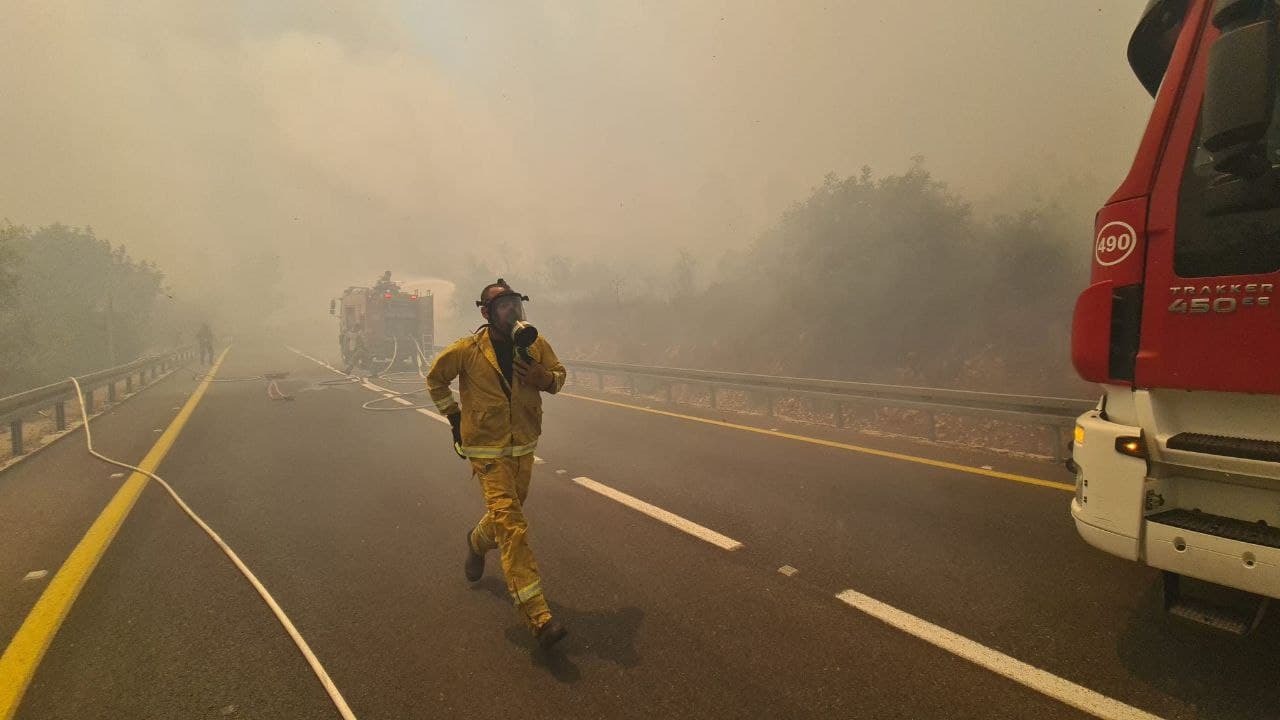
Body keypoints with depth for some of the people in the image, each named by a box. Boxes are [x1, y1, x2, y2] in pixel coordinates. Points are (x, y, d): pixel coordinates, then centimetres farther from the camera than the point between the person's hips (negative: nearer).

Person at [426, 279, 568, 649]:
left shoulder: (535, 344, -4)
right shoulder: (468, 350, -12)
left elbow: (559, 375, 8)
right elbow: (435, 378, 5)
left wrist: (543, 377, -15)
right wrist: (454, 415, 3)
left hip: (524, 447, 5)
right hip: (488, 451, -5)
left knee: (507, 514, 23)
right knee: (513, 528, -13)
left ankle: (478, 541, 60)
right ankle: (538, 617, -12)